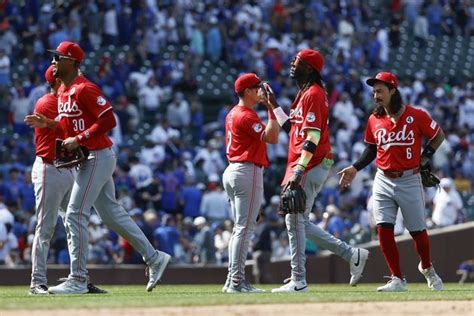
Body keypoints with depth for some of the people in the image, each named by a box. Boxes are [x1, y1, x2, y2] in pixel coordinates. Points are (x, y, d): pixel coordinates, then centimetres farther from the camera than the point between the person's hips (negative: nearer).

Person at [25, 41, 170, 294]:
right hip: (87, 159, 10)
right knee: (112, 214, 13)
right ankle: (154, 258, 19)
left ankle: (78, 280, -7)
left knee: (75, 215, -10)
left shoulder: (84, 89, -16)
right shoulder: (63, 92, 14)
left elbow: (108, 121, -21)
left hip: (97, 157, -10)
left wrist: (79, 139, -24)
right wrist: (47, 124, 7)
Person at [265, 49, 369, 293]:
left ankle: (298, 281, -5)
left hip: (312, 165, -10)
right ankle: (352, 255, 13)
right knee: (298, 221, 10)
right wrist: (274, 105, 23)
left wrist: (299, 170, -26)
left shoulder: (314, 94, -12)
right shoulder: (304, 94, 20)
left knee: (295, 220, -8)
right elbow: (293, 129, 25)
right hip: (302, 166, 10)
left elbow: (312, 137, -20)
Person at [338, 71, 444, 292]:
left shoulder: (416, 116, -9)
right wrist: (355, 168, 3)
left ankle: (427, 268, 34)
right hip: (383, 181, 3)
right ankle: (398, 280, 0)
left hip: (409, 181, -3)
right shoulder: (374, 120, 2)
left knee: (417, 230, 6)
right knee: (383, 230, -8)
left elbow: (438, 136, 3)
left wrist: (424, 159, -6)